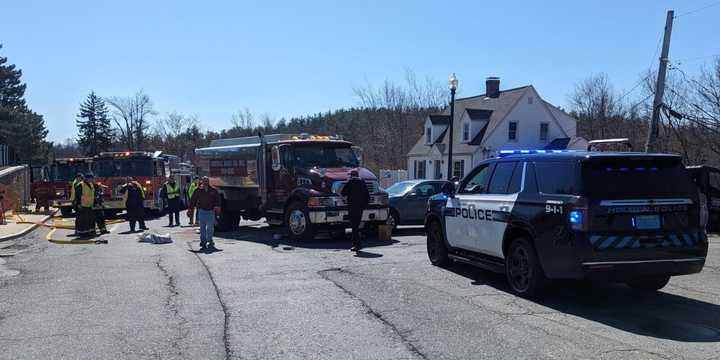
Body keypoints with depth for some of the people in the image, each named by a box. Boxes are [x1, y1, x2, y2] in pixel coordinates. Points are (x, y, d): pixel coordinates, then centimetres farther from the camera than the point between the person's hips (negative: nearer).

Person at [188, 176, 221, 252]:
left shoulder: (213, 190, 5)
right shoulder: (198, 190, 4)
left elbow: (217, 199, 2)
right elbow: (193, 200, 8)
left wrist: (217, 206, -14)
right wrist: (190, 209, 6)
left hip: (211, 211, 1)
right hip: (202, 210, -1)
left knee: (210, 227, 6)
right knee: (202, 227, -4)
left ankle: (209, 240, 24)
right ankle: (203, 241, -1)